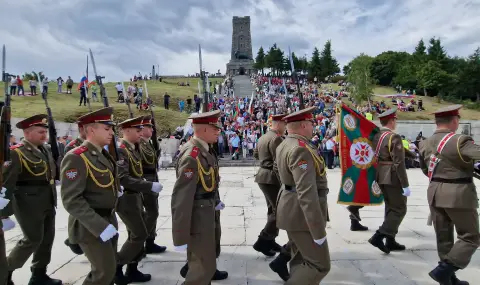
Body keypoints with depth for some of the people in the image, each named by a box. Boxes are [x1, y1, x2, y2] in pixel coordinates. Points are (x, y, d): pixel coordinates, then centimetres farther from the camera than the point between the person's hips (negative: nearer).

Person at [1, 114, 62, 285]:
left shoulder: (45, 150, 9)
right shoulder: (16, 153, -13)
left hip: (48, 203, 8)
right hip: (29, 204, -7)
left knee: (47, 238, 11)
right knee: (33, 239, -2)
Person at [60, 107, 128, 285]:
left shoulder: (103, 155, 8)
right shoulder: (76, 158, -20)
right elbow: (71, 200, -25)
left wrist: (116, 190, 6)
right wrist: (100, 226, -29)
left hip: (108, 219, 9)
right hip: (90, 225, -9)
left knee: (110, 267, 19)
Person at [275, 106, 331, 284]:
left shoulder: (284, 145, 9)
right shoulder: (301, 149, -23)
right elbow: (307, 193, -29)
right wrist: (318, 231, -26)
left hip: (293, 209, 10)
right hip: (302, 214, -10)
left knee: (301, 260, 18)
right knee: (319, 265, 0)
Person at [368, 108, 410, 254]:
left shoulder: (376, 136, 8)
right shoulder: (394, 137, -17)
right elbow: (399, 163, -21)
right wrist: (405, 185, -18)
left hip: (381, 176, 9)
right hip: (393, 178, -9)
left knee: (390, 208, 16)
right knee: (399, 209, 2)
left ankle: (390, 241, 22)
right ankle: (378, 237, -6)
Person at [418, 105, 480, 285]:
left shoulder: (425, 144, 5)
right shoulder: (459, 141, -18)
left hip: (435, 193, 7)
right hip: (459, 194, -7)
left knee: (443, 238, 15)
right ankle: (443, 270, 2)